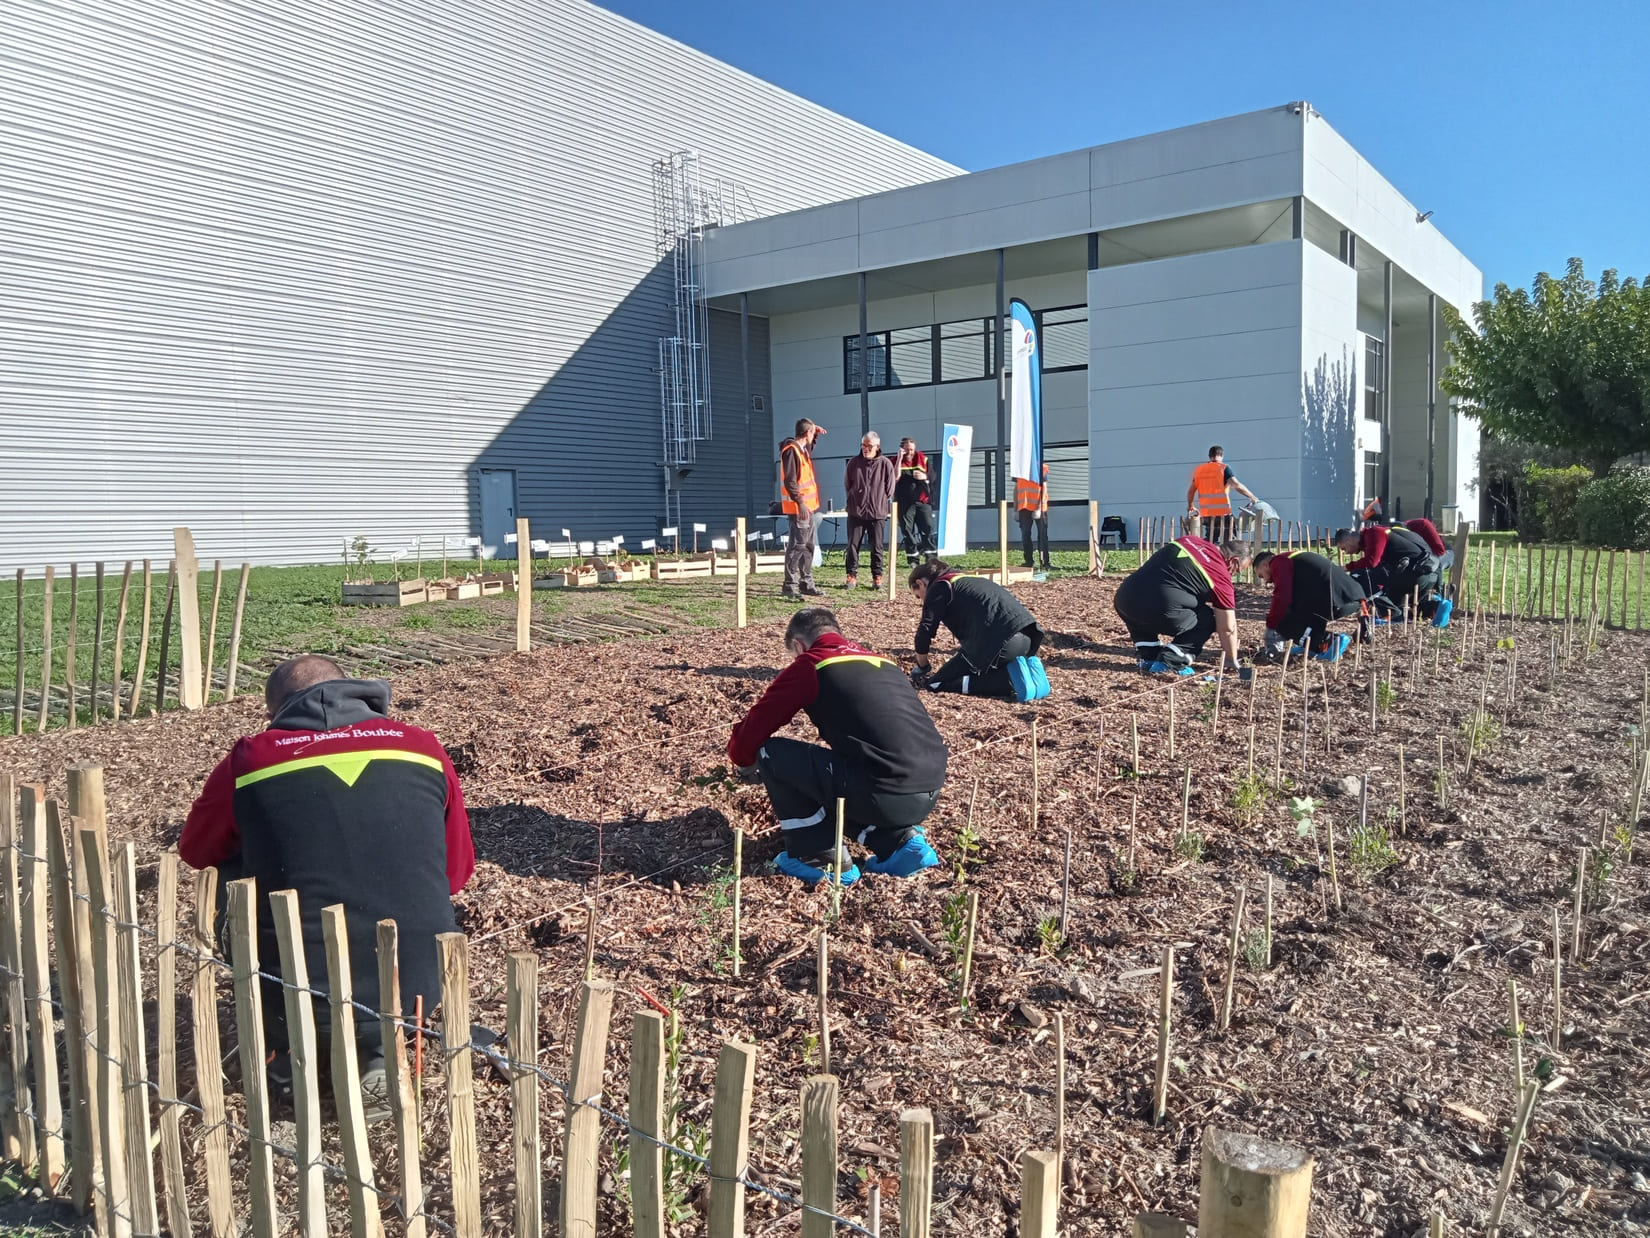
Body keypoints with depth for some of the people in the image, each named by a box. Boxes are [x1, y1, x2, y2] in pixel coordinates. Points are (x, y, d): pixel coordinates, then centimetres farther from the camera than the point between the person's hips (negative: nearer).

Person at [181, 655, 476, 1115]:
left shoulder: (250, 759, 1)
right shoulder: (423, 747, 5)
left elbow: (195, 851, 20)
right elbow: (457, 871, 15)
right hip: (418, 991, 1)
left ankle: (288, 1053, 26)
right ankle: (379, 1051, 17)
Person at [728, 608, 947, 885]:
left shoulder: (809, 663, 5)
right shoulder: (879, 660, 25)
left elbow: (756, 724, 11)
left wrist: (743, 759, 35)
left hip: (884, 794, -8)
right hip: (929, 793, 8)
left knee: (772, 753, 8)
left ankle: (821, 859, 12)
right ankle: (900, 842, 16)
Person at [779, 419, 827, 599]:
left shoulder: (803, 449, 14)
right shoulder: (791, 450, -14)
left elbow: (810, 446, 42)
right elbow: (789, 481, -21)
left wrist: (816, 433, 24)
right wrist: (800, 502, -26)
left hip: (808, 506, 10)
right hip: (799, 507, -10)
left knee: (809, 545, 14)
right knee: (797, 545, -10)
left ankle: (806, 583, 21)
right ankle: (789, 585, -7)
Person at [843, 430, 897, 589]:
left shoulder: (885, 464, -3)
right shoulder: (854, 462, 4)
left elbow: (890, 488, 3)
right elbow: (847, 485, 14)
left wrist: (879, 502, 5)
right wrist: (854, 499, 12)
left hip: (877, 512, -2)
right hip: (856, 512, 2)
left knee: (877, 547, 4)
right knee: (853, 545, 2)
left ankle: (877, 577, 12)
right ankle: (852, 575, 10)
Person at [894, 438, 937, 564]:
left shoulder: (922, 459, 9)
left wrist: (924, 476, -9)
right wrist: (900, 459, -17)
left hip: (923, 501, 2)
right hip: (905, 503, -1)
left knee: (928, 528, -5)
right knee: (908, 530, -1)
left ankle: (931, 557, 0)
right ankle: (912, 559, 5)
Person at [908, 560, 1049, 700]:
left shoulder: (939, 587, 10)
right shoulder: (967, 581, 33)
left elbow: (925, 631, 4)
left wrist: (922, 668, 19)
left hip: (1002, 641, -9)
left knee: (936, 683, 0)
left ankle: (1011, 679, -10)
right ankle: (1029, 670, 9)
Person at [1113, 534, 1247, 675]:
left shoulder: (1189, 541, 22)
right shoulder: (1220, 575, 9)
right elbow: (1228, 629, 14)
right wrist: (1232, 661, 30)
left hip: (1123, 600, 6)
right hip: (1161, 611, -5)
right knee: (1207, 619, 19)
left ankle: (1147, 656, 23)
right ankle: (1170, 662, 5)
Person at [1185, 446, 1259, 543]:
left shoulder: (1199, 470, 9)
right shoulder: (1223, 468, -5)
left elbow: (1191, 491, 13)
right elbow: (1236, 485, -16)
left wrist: (1190, 507, 28)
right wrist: (1252, 497, -8)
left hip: (1205, 513, 4)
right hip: (1223, 513, -4)